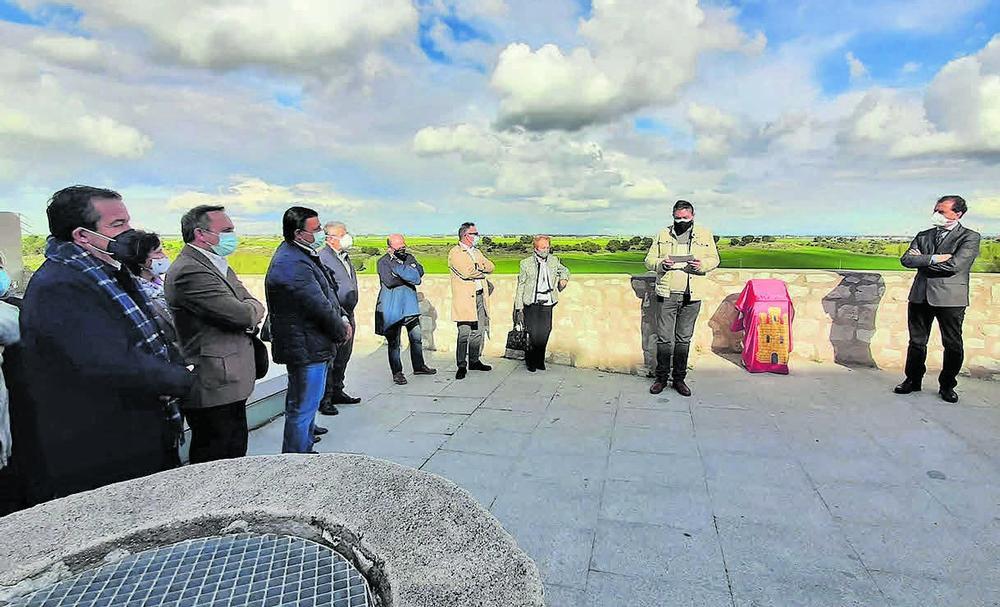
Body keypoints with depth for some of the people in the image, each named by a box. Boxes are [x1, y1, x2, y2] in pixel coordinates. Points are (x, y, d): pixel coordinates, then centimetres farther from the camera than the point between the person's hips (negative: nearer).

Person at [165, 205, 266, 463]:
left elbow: (255, 307, 13)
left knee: (236, 455, 19)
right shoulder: (189, 271, -18)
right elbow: (241, 314, -23)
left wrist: (248, 310, -9)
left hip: (230, 384, 10)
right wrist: (251, 307, -1)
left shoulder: (218, 265, 14)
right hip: (214, 387, -10)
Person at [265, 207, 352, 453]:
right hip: (307, 349, -11)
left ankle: (304, 450, 43)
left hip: (312, 346, 11)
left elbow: (326, 292, 14)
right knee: (303, 407, 1)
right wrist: (341, 331, -8)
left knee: (307, 403, 25)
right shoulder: (292, 264, -24)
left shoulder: (302, 255, 9)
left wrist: (342, 318, 1)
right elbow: (319, 306, -23)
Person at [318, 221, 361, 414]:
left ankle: (337, 392, 29)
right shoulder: (322, 257, -12)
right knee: (328, 359, -2)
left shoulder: (345, 257, 16)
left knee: (343, 358, 16)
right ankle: (324, 399, 6)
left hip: (347, 314, 9)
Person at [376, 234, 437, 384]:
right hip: (392, 308, -5)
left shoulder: (409, 257, 10)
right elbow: (389, 281, -20)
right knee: (394, 341, 1)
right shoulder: (383, 261, -7)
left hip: (410, 305, 5)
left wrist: (400, 270, -17)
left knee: (416, 337, 13)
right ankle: (397, 372, 12)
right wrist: (408, 276, -13)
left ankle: (419, 366, 28)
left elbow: (420, 271, -4)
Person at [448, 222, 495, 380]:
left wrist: (477, 268, -9)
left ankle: (474, 361, 24)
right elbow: (466, 272, -19)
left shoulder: (477, 252, 20)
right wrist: (482, 270, -2)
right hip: (465, 298, -8)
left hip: (480, 296, 8)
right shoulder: (455, 252, -6)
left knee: (479, 331, 12)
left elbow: (491, 266, 10)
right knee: (464, 334, -8)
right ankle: (462, 366, 0)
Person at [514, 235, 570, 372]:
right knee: (533, 335, -6)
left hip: (547, 304, 3)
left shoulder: (554, 261, 10)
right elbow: (520, 286, 3)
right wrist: (519, 307, -1)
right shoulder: (526, 263, 2)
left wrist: (564, 279, 9)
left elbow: (565, 271, 32)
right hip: (531, 304, -3)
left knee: (544, 333, -1)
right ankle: (530, 362, 13)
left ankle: (540, 361, 17)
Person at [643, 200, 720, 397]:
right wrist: (661, 264, -13)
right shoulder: (663, 234, 9)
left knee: (684, 339, 6)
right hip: (667, 294, 0)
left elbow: (714, 259, 13)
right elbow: (649, 260, 10)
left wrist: (702, 265, -10)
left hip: (692, 296, 1)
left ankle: (679, 379, 16)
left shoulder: (705, 234, 10)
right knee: (664, 338, 0)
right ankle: (662, 377, 11)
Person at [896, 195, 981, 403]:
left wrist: (921, 260, -6)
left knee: (953, 345, 4)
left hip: (950, 298, -4)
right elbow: (906, 259, 0)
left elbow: (955, 265, -16)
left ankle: (947, 386, 19)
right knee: (916, 342, 10)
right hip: (920, 295, 4)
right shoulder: (923, 236, 13)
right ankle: (913, 380, 22)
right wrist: (933, 258, -15)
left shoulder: (970, 237, -1)